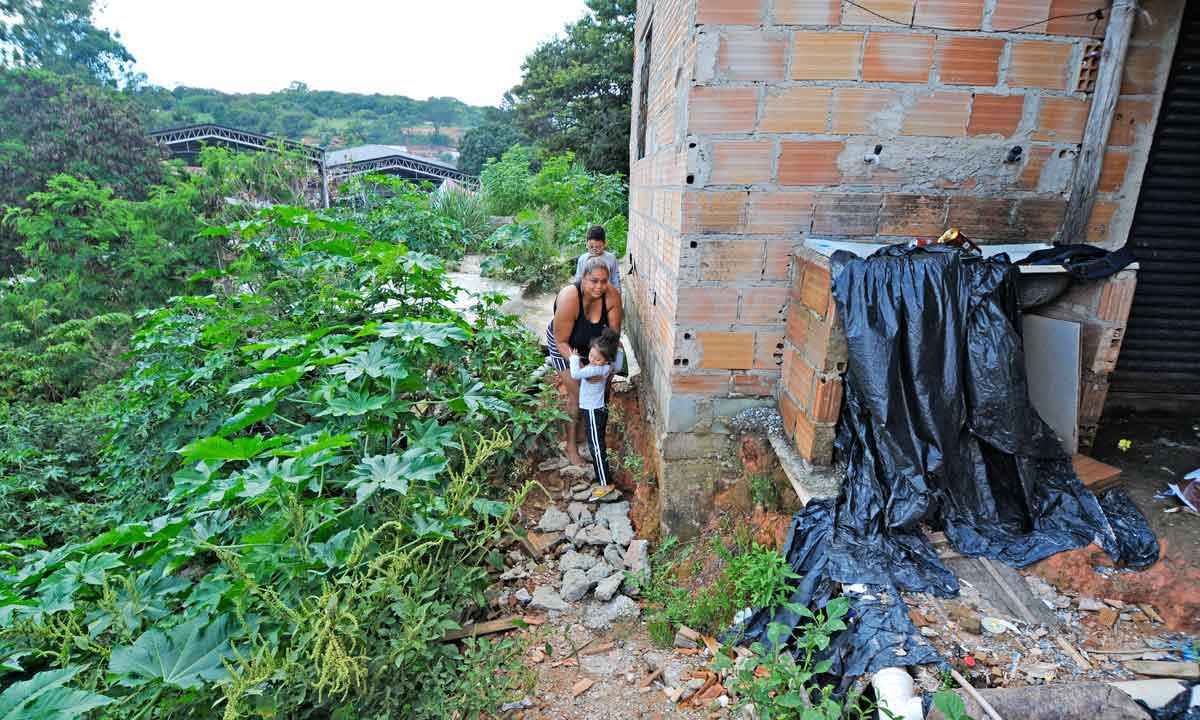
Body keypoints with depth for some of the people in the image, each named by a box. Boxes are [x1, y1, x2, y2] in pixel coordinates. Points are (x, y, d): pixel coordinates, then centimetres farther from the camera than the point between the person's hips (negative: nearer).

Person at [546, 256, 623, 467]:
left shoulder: (612, 295, -27)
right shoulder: (569, 298, -38)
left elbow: (614, 332, -18)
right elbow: (561, 341, -30)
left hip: (591, 342, 5)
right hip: (564, 345, -5)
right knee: (577, 395, -4)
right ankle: (571, 444, 12)